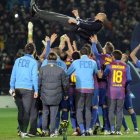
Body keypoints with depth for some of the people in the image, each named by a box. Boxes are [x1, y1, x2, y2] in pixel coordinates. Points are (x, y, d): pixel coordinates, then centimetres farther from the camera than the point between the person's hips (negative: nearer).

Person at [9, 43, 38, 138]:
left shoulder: (18, 60, 8)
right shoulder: (33, 62, -5)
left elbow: (13, 75, 10)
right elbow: (35, 77, -7)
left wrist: (12, 87, 16)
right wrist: (36, 90, -3)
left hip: (18, 88, 4)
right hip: (28, 89, -4)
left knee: (20, 111, 12)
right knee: (26, 111, -2)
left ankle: (21, 130, 18)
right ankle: (24, 132, -6)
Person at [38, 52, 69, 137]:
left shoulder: (42, 69, -2)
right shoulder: (60, 70, -2)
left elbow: (39, 82, -1)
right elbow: (65, 83, 3)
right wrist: (66, 94, 17)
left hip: (45, 96, 1)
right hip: (56, 96, -1)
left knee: (45, 113, 16)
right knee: (53, 114, 5)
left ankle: (44, 130, 9)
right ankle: (52, 132, 6)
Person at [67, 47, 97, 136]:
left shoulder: (76, 62, 1)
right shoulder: (93, 62, 6)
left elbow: (67, 73, 12)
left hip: (80, 88, -2)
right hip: (90, 88, 2)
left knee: (79, 110, 2)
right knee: (88, 109, 13)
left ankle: (82, 130, -14)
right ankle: (88, 130, 10)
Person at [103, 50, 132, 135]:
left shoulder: (109, 66, 0)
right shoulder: (126, 67, 3)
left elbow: (104, 75, 8)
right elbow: (129, 79, -2)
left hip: (111, 90, -1)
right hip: (121, 91, 1)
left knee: (111, 110, 4)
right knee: (119, 111, 6)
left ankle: (112, 129, -5)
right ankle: (118, 130, 2)